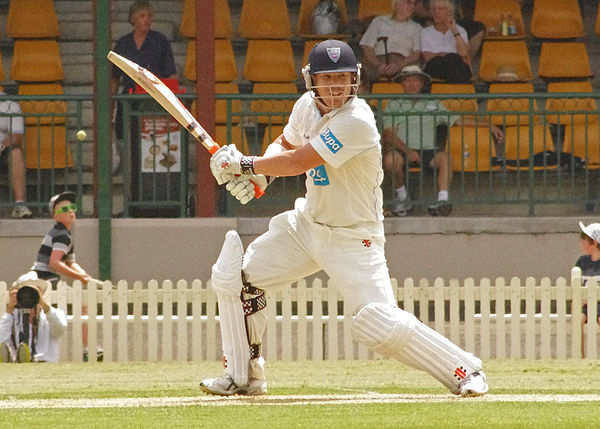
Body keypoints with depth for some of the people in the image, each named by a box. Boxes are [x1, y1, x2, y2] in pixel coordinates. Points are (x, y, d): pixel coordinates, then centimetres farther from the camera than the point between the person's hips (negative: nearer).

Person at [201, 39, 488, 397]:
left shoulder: (357, 122, -27)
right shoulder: (307, 106, -2)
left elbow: (297, 162, -28)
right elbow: (285, 145, 18)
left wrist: (244, 164, -16)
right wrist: (260, 175, -3)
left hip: (353, 238, -8)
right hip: (308, 223, 8)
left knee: (379, 324, -22)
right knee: (233, 277, 3)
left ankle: (464, 370, -6)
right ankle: (243, 376, 18)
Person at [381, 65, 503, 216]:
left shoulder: (433, 105, 24)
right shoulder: (394, 105, 16)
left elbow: (458, 119, 21)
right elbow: (388, 134, 3)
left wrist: (489, 125, 12)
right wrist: (407, 150, -15)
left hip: (429, 151, 1)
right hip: (403, 150, -1)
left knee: (445, 157, -32)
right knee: (390, 159, -35)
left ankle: (443, 200, -40)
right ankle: (402, 195, -9)